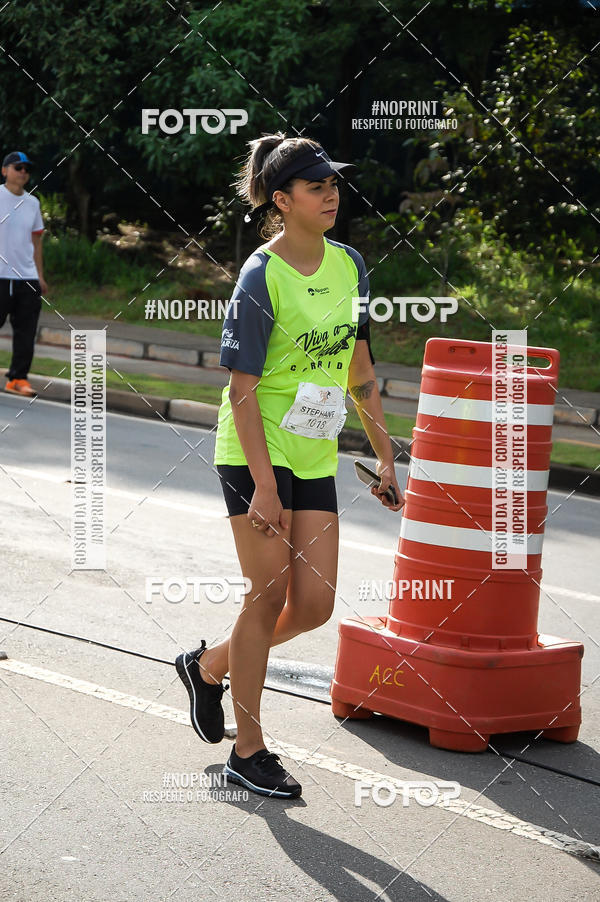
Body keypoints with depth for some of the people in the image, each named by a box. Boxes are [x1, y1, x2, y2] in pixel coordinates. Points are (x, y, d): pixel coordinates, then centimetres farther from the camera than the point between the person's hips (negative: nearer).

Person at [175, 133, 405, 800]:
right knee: (269, 595, -2)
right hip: (256, 456, -6)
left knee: (314, 606, 3)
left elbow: (358, 364, 15)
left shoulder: (348, 264, 5)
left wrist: (384, 451, 15)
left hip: (315, 460, 6)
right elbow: (242, 386, -16)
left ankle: (209, 665, 29)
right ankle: (248, 752, 11)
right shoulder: (261, 277, -14)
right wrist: (264, 485, -20)